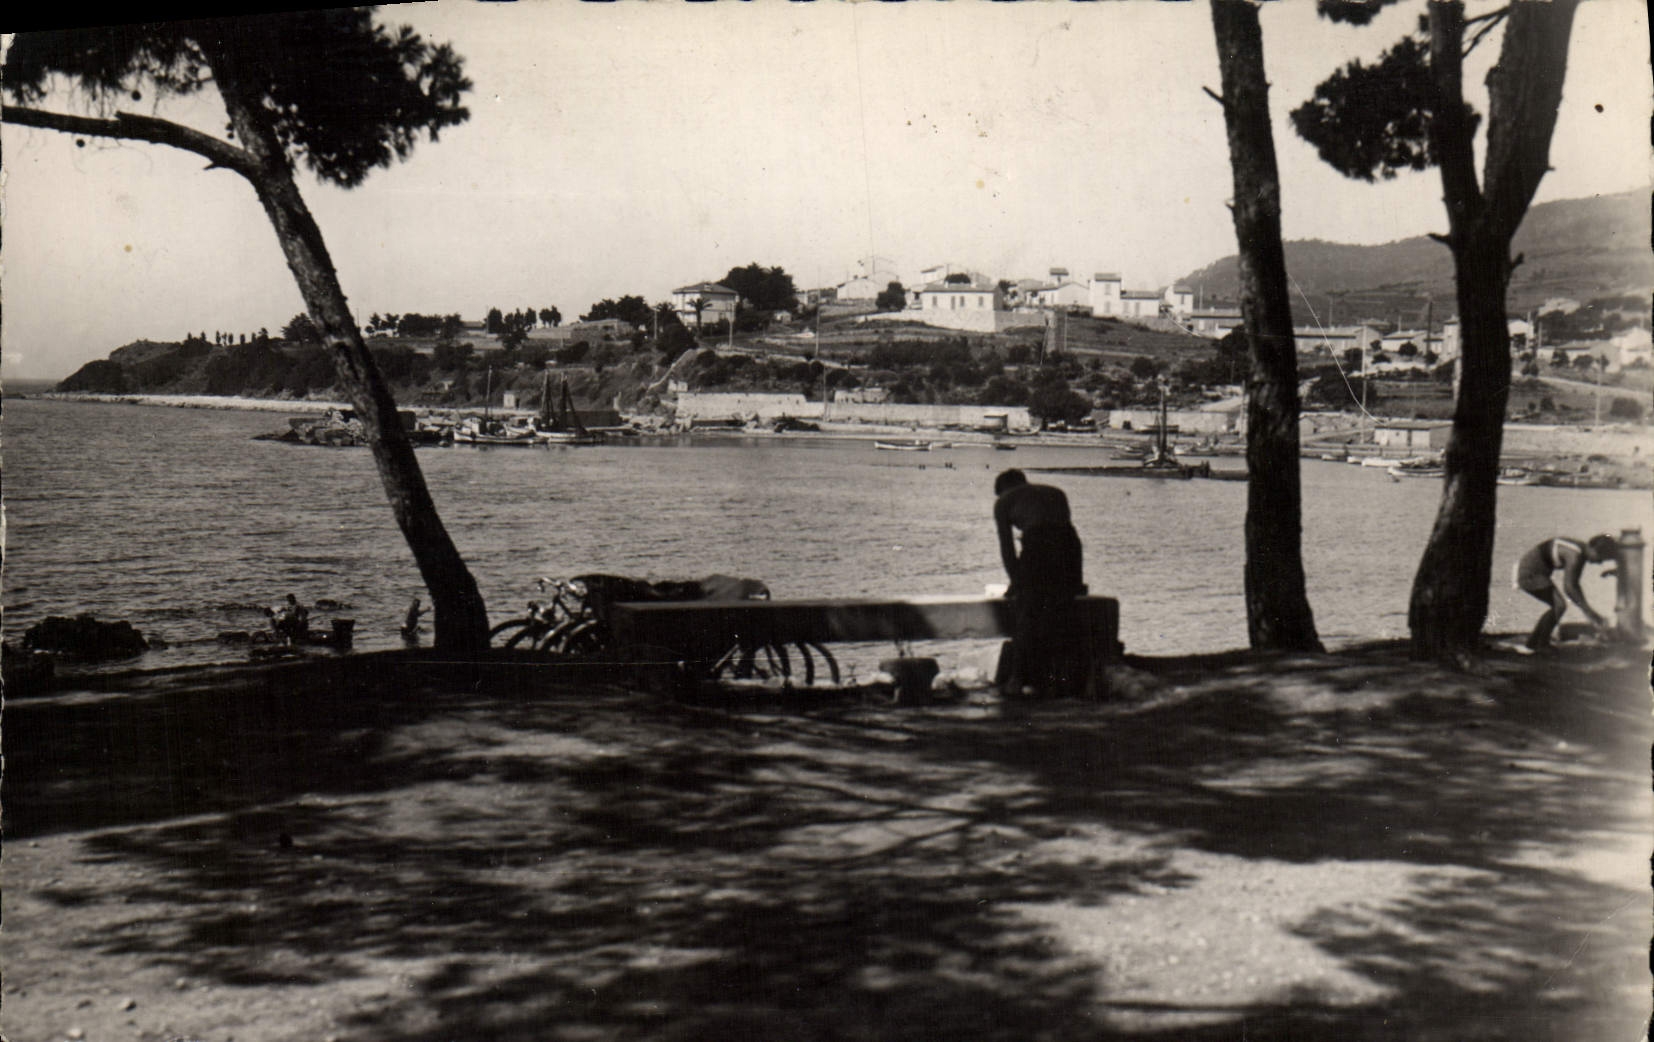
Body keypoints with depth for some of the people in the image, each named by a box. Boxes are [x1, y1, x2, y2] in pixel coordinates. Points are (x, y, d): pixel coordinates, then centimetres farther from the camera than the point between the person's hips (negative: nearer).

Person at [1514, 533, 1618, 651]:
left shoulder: (1583, 553, 5)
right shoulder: (1575, 556, -25)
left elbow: (1574, 585, 13)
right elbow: (1568, 588, -28)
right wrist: (1588, 611, -24)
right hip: (1528, 575, -10)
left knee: (1558, 606, 13)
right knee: (1559, 605, -14)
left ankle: (1533, 641, 21)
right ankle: (1541, 644, -3)